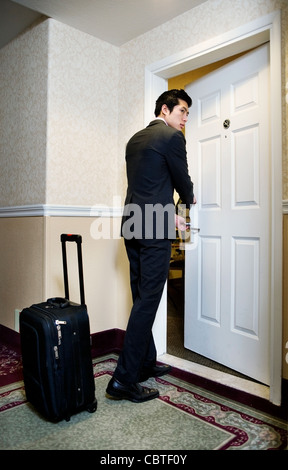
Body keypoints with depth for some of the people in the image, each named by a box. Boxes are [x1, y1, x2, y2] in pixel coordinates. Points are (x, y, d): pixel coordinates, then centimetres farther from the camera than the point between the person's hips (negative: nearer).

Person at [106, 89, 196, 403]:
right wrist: (189, 200, 23)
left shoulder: (135, 139, 20)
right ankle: (123, 380, 1)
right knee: (147, 301, -5)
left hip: (133, 227, 9)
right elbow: (182, 180, 0)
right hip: (155, 231, -9)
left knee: (142, 299, 15)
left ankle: (145, 363, 28)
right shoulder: (172, 137, -5)